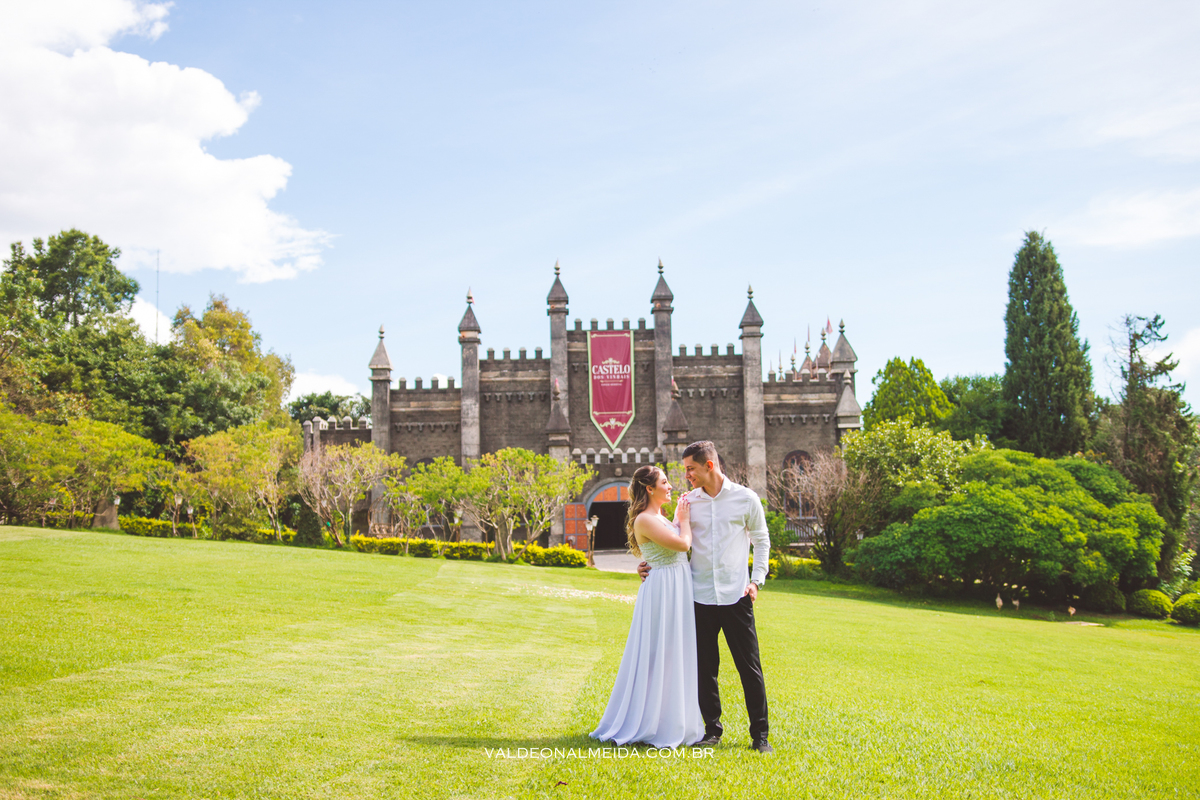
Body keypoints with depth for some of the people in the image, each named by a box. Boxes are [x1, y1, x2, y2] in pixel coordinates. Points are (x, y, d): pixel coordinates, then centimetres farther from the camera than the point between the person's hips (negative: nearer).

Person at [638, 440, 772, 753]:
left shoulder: (746, 499, 1)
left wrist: (757, 580, 1)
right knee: (704, 666, 6)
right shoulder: (687, 501, 6)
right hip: (700, 596, 2)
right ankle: (712, 729, 20)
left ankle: (760, 734, 11)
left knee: (749, 666, 0)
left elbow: (761, 540, 10)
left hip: (736, 595, -2)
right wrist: (651, 564, 1)